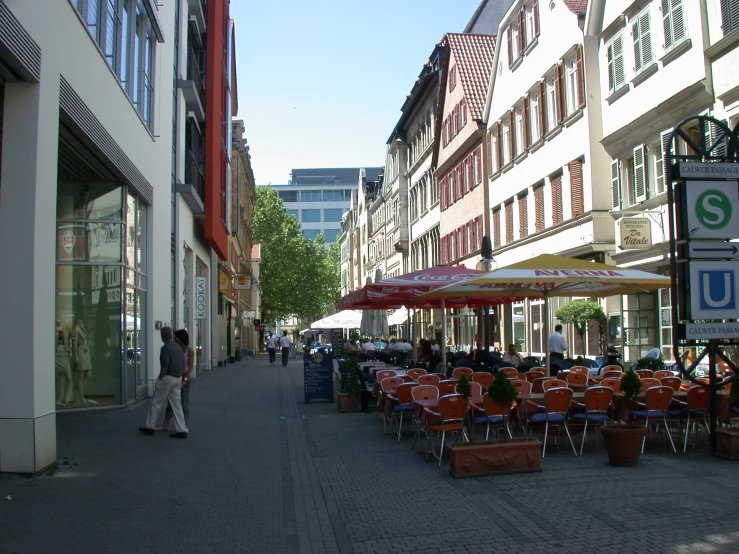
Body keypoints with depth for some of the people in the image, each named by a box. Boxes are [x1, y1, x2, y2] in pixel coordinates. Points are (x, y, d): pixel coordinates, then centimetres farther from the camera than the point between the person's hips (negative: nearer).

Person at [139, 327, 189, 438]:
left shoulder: (165, 348, -13)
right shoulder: (178, 348, 11)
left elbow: (164, 366, -20)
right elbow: (183, 366, 14)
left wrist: (159, 379, -10)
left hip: (167, 377, -7)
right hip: (178, 379, 7)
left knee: (156, 403, 8)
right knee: (177, 405, 6)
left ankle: (150, 427, 18)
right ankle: (181, 430, 2)